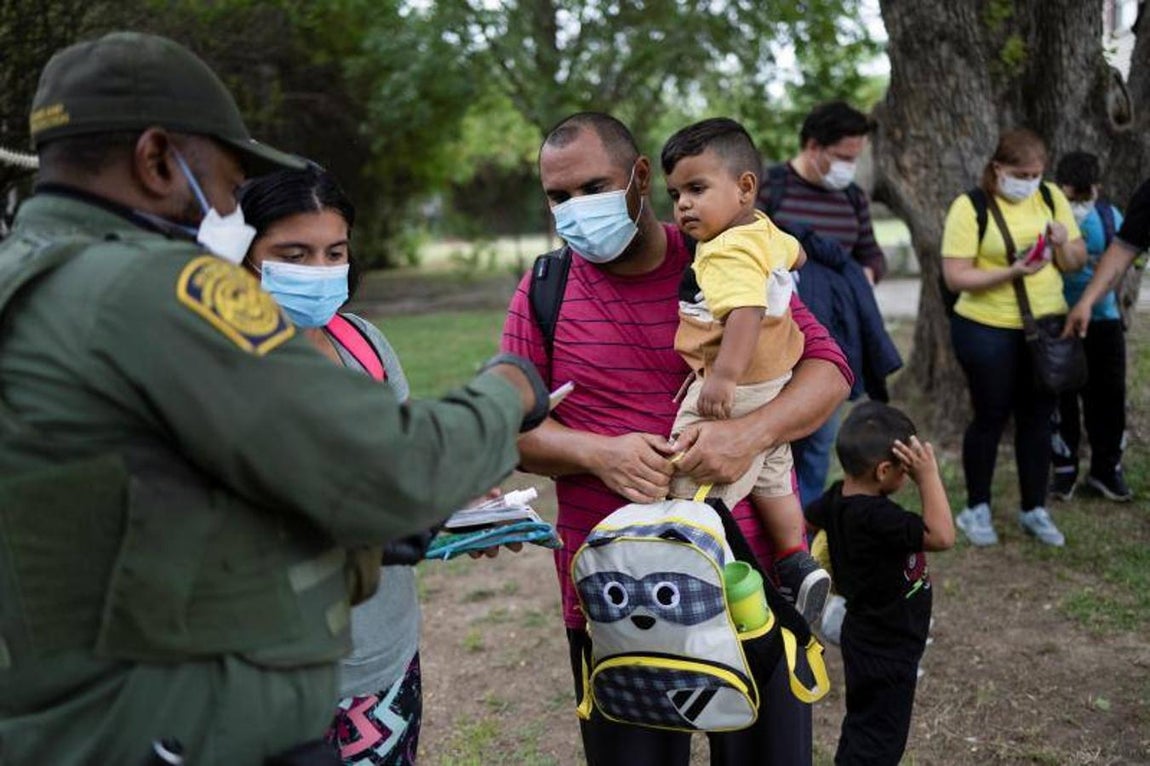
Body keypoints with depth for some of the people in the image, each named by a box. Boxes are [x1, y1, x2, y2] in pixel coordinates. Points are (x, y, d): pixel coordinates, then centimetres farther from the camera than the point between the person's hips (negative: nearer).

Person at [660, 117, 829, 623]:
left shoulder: (729, 252, -22)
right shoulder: (763, 231, 9)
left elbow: (746, 312, -37)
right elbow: (795, 254, 30)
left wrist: (725, 375, -44)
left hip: (737, 390, -11)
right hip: (775, 384, 11)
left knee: (695, 491, -9)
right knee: (771, 477, 24)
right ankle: (797, 564, 32)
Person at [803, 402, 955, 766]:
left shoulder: (837, 498, -5)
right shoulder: (878, 517, -32)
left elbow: (807, 518, 14)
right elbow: (941, 536, -35)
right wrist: (928, 475, -32)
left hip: (866, 638, 9)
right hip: (887, 650, -9)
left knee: (864, 723, 25)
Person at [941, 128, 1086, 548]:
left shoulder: (1051, 197, 3)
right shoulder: (970, 206, -11)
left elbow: (1076, 263, 7)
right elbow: (955, 277, -16)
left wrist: (1063, 244, -15)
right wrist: (1011, 272, -27)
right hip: (988, 331, -4)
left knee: (1037, 418, 11)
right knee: (991, 417, 5)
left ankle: (1034, 509, 25)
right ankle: (976, 508, 22)